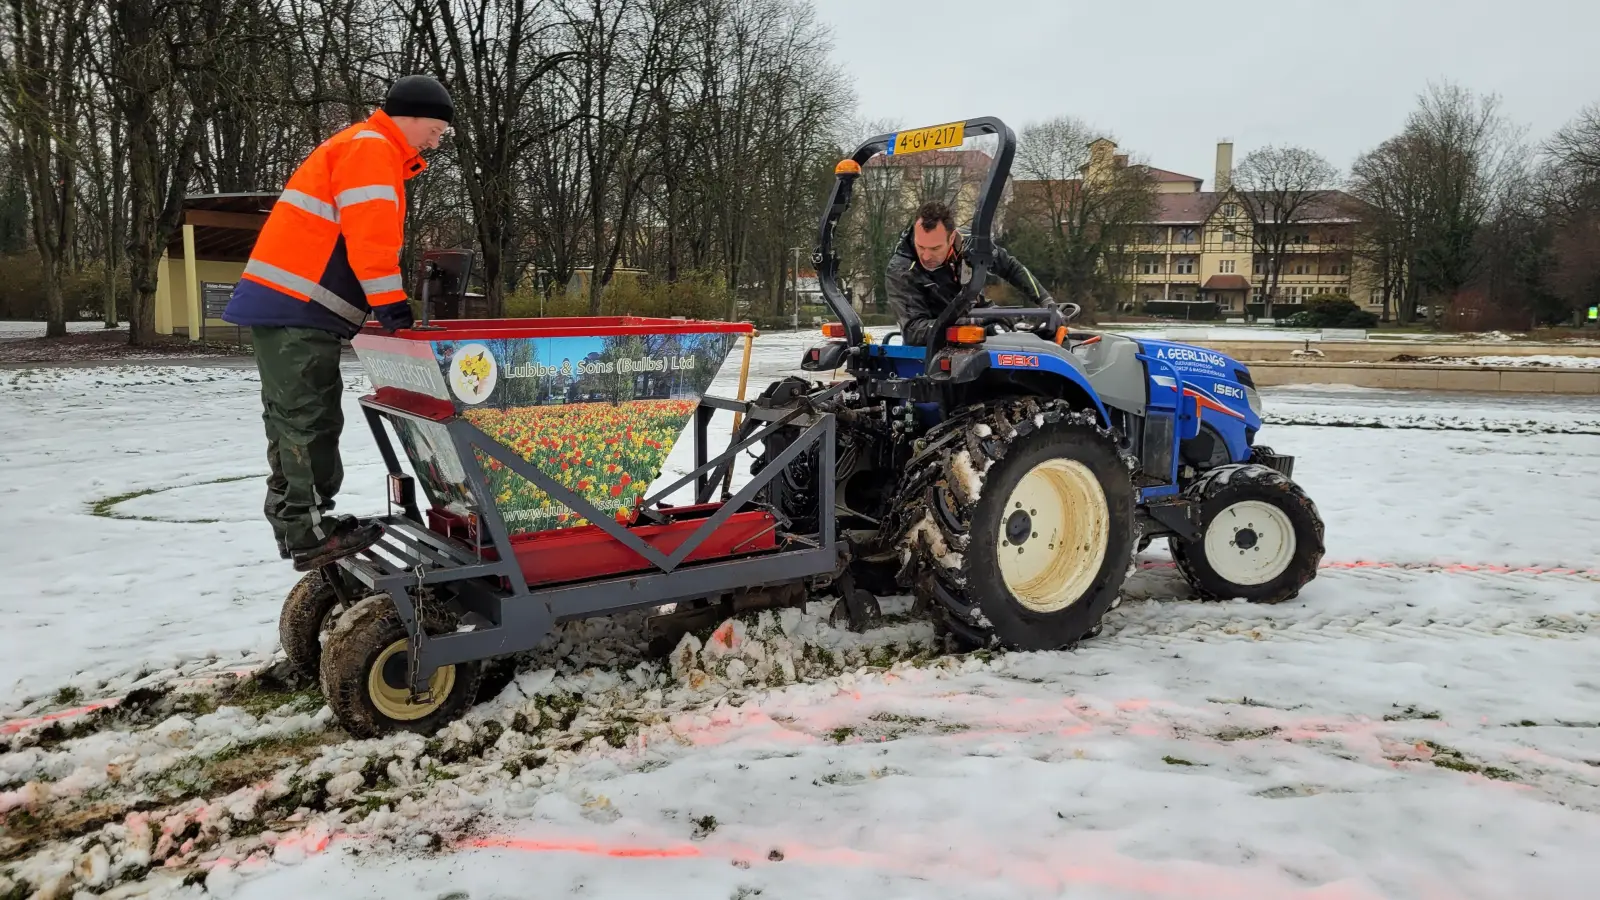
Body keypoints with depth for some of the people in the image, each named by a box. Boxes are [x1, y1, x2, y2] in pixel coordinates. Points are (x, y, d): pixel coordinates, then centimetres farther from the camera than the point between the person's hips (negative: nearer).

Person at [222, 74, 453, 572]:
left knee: (293, 421, 13)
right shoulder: (370, 149, -9)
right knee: (310, 421, -9)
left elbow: (365, 238, 24)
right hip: (297, 309, -11)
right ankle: (310, 535, -5)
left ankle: (295, 525, 21)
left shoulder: (363, 149, 24)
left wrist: (386, 310, 17)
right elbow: (371, 239, -21)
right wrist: (395, 310, -21)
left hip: (286, 306, 11)